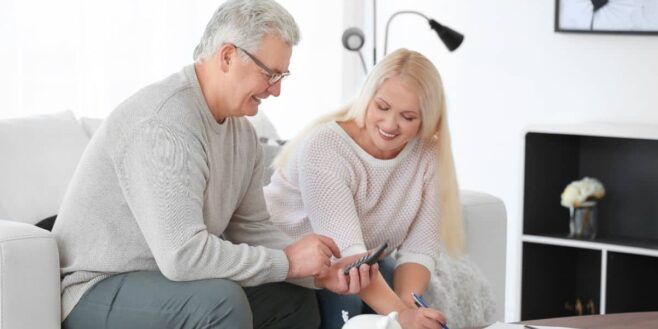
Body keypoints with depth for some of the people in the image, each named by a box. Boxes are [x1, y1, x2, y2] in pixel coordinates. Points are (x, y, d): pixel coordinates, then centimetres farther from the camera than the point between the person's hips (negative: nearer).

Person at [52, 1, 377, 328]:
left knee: (294, 299, 8)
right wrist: (287, 261, -22)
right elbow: (182, 254, -33)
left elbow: (251, 229, 9)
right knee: (222, 300, -31)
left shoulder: (241, 130, 4)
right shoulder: (164, 123, -26)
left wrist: (320, 271, -7)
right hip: (98, 290, -9)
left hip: (168, 280, 9)